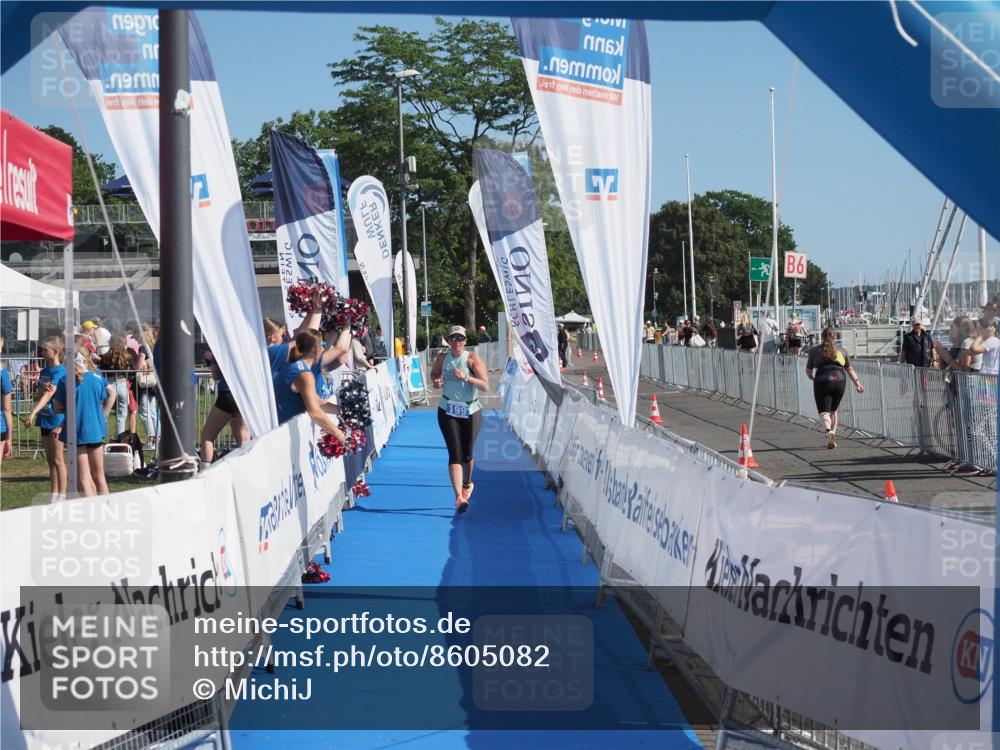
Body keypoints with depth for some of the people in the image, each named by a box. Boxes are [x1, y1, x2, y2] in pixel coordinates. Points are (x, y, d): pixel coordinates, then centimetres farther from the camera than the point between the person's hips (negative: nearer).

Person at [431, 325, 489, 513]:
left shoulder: (472, 358, -11)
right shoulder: (442, 358, -2)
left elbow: (485, 386, -18)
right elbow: (434, 373, 20)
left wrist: (466, 377, -31)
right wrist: (435, 381, -4)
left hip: (471, 411, -1)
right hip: (448, 411, 1)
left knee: (467, 454, 8)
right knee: (455, 454, -11)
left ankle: (467, 484, 40)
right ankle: (459, 497, -18)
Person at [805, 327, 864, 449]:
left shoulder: (814, 351, 11)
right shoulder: (842, 351, 17)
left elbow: (808, 370, 16)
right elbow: (850, 370, 13)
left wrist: (811, 377, 36)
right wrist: (858, 383, 17)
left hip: (822, 382, -3)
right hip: (840, 382, 3)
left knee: (824, 412, -4)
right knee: (833, 410, 21)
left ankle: (829, 431, -32)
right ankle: (833, 434, 17)